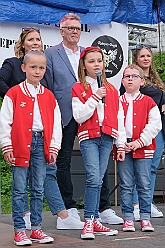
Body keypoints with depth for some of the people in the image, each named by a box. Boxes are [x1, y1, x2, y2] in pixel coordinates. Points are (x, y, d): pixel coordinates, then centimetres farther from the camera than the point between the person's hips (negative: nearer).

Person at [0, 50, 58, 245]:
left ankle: (36, 228, 18)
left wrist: (54, 147, 3)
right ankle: (19, 231, 7)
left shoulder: (49, 97, 9)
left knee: (38, 190, 9)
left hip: (41, 143, 4)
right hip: (20, 145, -4)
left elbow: (56, 124, 10)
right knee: (19, 190, 1)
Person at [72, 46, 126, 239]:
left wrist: (121, 145, 8)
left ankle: (95, 221, 13)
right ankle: (88, 222, -11)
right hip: (88, 138, -4)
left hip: (107, 138, 4)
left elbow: (119, 118, 13)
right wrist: (95, 98, -14)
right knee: (94, 178, -15)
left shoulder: (111, 90, 15)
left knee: (98, 180, 7)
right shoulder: (78, 88, 3)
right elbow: (79, 116, -9)